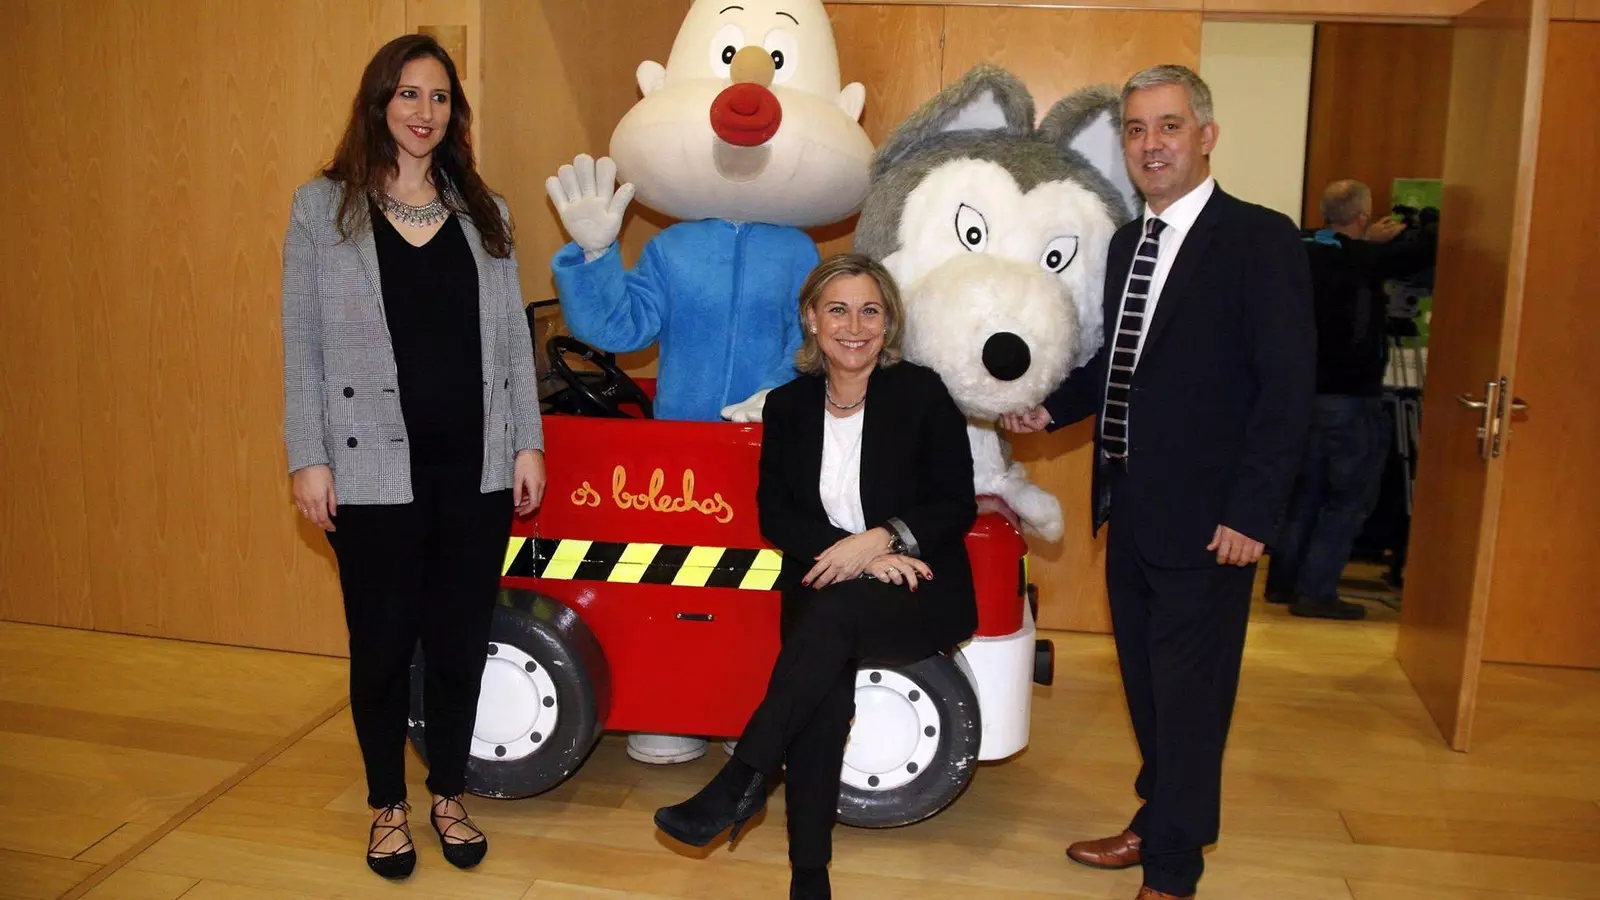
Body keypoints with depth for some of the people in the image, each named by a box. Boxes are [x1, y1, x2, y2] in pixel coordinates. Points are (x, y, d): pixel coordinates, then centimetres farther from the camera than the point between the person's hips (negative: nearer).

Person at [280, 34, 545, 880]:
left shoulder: (484, 211, 9)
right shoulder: (323, 206, 1)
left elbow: (513, 338, 8)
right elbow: (303, 344, -1)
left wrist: (527, 442, 4)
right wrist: (308, 457, -6)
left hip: (475, 465, 3)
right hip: (376, 468, -2)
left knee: (461, 638, 11)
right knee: (382, 643, 9)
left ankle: (449, 796, 30)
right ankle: (387, 806, 28)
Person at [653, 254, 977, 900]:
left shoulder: (921, 394, 0)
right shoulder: (788, 406, 9)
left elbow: (957, 507, -2)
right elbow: (775, 514, 5)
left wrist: (882, 539, -19)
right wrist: (852, 553, -13)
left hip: (920, 592, -2)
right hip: (821, 586, 2)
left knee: (831, 613, -35)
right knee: (823, 696, -28)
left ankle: (740, 781, -27)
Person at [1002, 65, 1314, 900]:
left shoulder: (1260, 239, -12)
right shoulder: (1126, 242, 10)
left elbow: (1287, 387, -15)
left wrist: (1251, 515, -18)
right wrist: (1051, 408, 2)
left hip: (1205, 519, -7)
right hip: (1131, 509, 7)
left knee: (1189, 696, 5)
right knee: (1145, 685, 19)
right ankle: (1161, 823, 39)